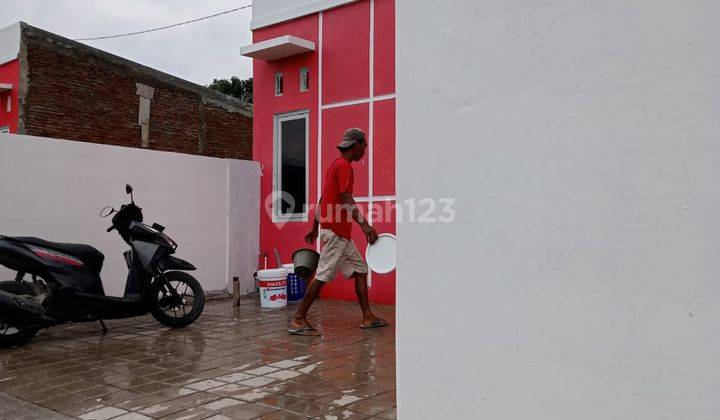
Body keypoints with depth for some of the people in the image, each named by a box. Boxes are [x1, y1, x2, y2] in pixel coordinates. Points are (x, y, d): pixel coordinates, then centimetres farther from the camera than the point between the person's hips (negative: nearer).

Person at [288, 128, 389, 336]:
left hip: (341, 233, 11)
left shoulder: (336, 165, 20)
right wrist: (364, 224, -27)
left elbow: (322, 200, 22)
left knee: (360, 268, 11)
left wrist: (315, 228, 25)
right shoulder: (344, 165, -10)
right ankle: (298, 320, -5)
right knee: (324, 274, -10)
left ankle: (368, 317, 14)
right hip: (335, 231, -11)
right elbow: (346, 199, -21)